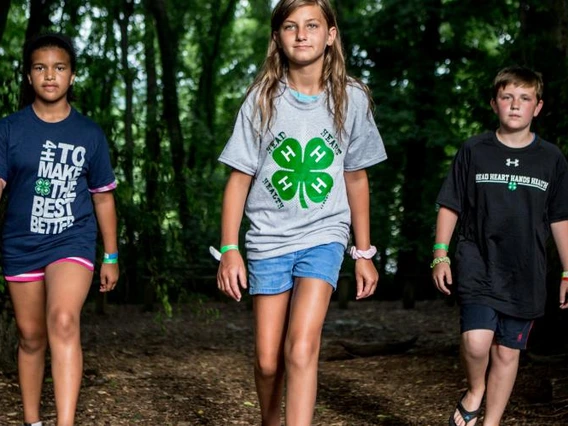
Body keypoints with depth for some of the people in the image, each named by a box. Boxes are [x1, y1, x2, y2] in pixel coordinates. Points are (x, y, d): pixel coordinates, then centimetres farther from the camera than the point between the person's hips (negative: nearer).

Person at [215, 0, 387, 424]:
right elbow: (239, 178, 0)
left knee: (301, 349, -19)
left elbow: (356, 178, 9)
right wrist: (230, 249, -6)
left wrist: (364, 252, 11)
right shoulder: (262, 100, -3)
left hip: (323, 235, -1)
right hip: (268, 239, 1)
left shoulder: (351, 99, -1)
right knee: (267, 361, 6)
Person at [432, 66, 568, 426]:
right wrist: (440, 255, -2)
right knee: (477, 342, -19)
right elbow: (450, 207, 6)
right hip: (478, 267, -2)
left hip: (526, 276, 2)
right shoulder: (474, 151, 2)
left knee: (507, 353, 6)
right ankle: (474, 391, 11)